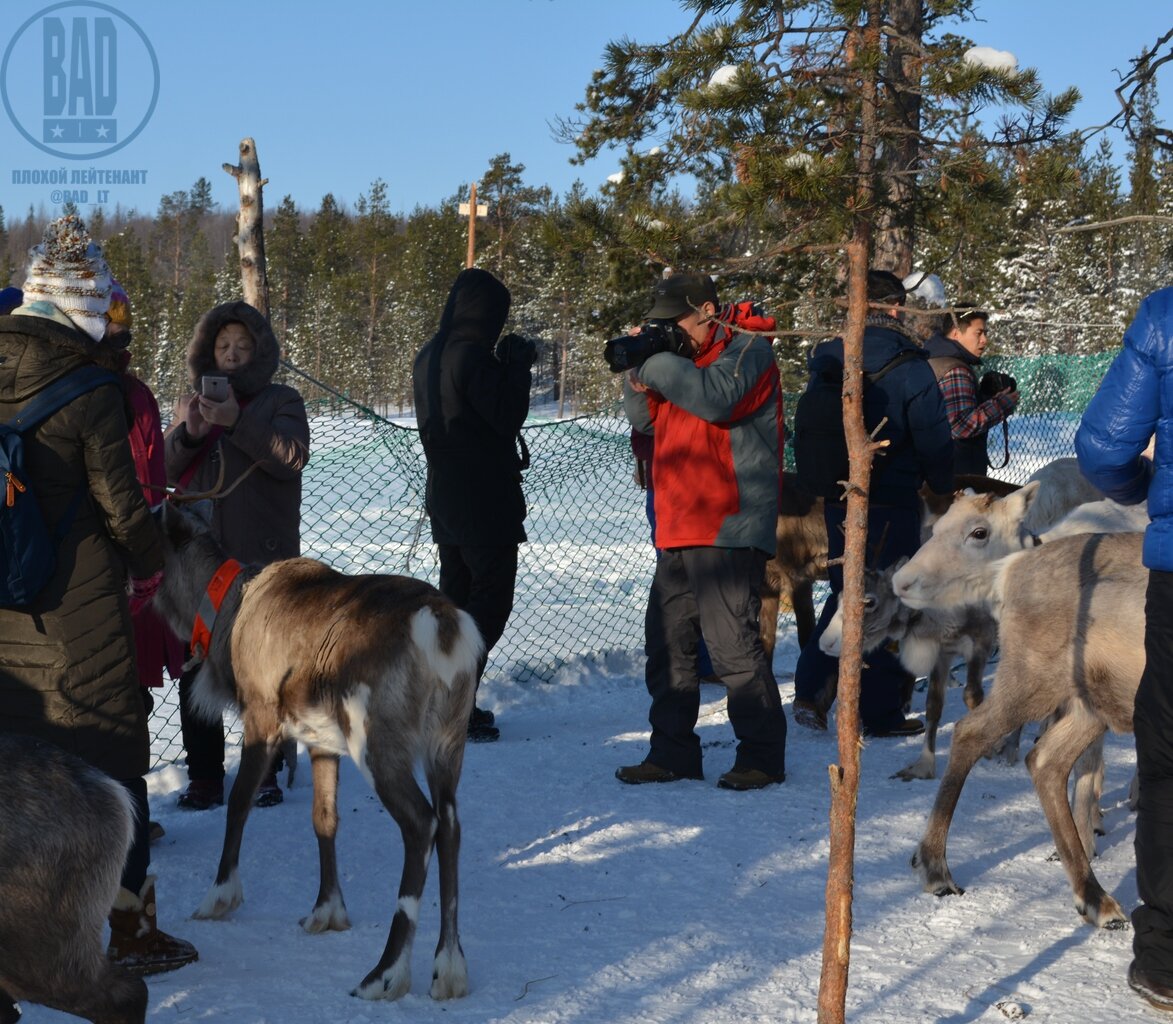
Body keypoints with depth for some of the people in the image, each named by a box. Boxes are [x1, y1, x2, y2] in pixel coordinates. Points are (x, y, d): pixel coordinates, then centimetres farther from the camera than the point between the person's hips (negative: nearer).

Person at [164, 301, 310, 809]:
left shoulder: (280, 401, 3)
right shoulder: (193, 401, 14)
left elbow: (292, 457, -15)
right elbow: (164, 469, 6)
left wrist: (237, 422, -25)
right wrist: (188, 432, -13)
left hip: (263, 557, -3)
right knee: (196, 663, 2)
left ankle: (264, 771, 12)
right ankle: (204, 774, 9)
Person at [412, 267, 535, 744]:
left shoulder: (428, 357, 11)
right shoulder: (471, 355, -18)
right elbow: (508, 415, -19)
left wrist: (506, 365, 12)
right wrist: (518, 363, -8)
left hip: (445, 498, 9)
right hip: (485, 500, -9)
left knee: (455, 594, 16)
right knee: (490, 599, -4)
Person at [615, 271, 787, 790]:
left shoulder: (747, 348, -5)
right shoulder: (681, 356, 20)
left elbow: (719, 397, -24)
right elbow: (646, 417, 18)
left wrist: (656, 362, -17)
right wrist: (640, 369, 0)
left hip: (728, 528, -9)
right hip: (679, 527, 9)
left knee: (732, 641, -10)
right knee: (666, 639, 10)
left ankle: (762, 755, 0)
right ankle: (673, 752, 18)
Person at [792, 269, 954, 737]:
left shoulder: (827, 362, 4)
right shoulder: (909, 367, -11)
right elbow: (934, 440, -7)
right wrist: (943, 487, 7)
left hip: (836, 500, 5)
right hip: (892, 501, -5)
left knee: (844, 593, 17)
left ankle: (811, 690, 7)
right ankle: (881, 711, 8)